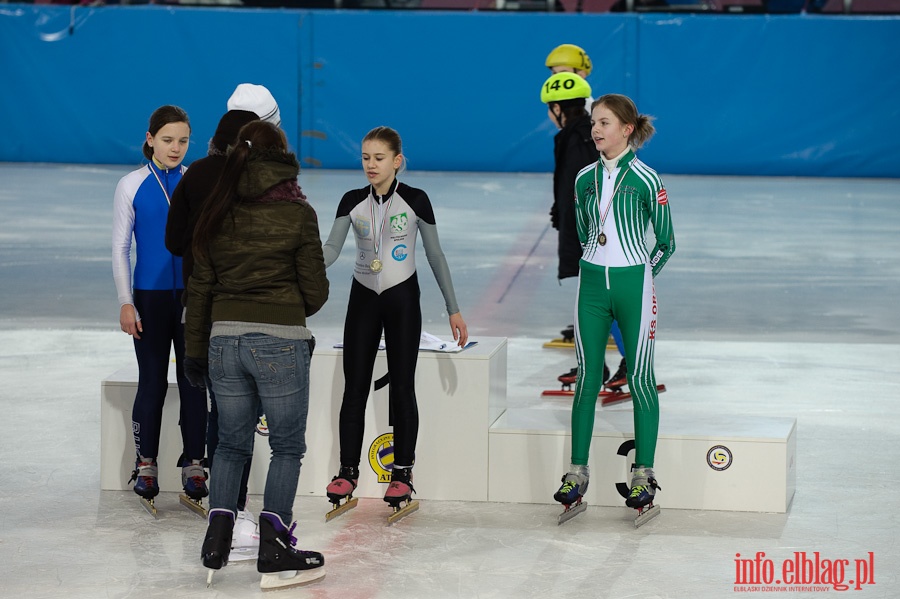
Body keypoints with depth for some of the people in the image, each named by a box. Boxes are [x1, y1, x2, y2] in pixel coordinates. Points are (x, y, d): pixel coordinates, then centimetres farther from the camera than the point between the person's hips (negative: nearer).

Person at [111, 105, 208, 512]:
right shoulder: (132, 186, -1)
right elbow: (120, 247, 1)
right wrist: (126, 302, -5)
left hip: (195, 295, 1)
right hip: (151, 296, -1)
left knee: (193, 381, 3)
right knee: (152, 382, 4)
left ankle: (193, 467, 12)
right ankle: (146, 467, 16)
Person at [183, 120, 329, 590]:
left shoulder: (216, 214, 5)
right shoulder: (297, 213, -6)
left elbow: (200, 287, 9)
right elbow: (316, 291, -3)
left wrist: (195, 351, 17)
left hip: (225, 339, 4)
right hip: (281, 341, -4)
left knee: (232, 443, 17)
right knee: (287, 446, 6)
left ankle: (217, 540, 10)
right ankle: (274, 555, 4)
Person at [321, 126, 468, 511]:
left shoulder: (415, 201, -6)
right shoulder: (353, 202, 0)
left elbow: (435, 256, -1)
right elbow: (332, 249, -11)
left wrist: (453, 309, -1)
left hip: (402, 299, -2)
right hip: (363, 298, 2)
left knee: (402, 387, 1)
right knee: (354, 388, 2)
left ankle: (403, 472, 10)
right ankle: (348, 470, 10)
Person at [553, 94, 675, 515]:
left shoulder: (645, 180, -7)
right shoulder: (585, 179, 7)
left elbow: (666, 242, 1)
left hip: (633, 284, -4)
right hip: (591, 284, 4)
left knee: (639, 378, -1)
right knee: (587, 378, 4)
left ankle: (643, 475, 4)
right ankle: (577, 472, 8)